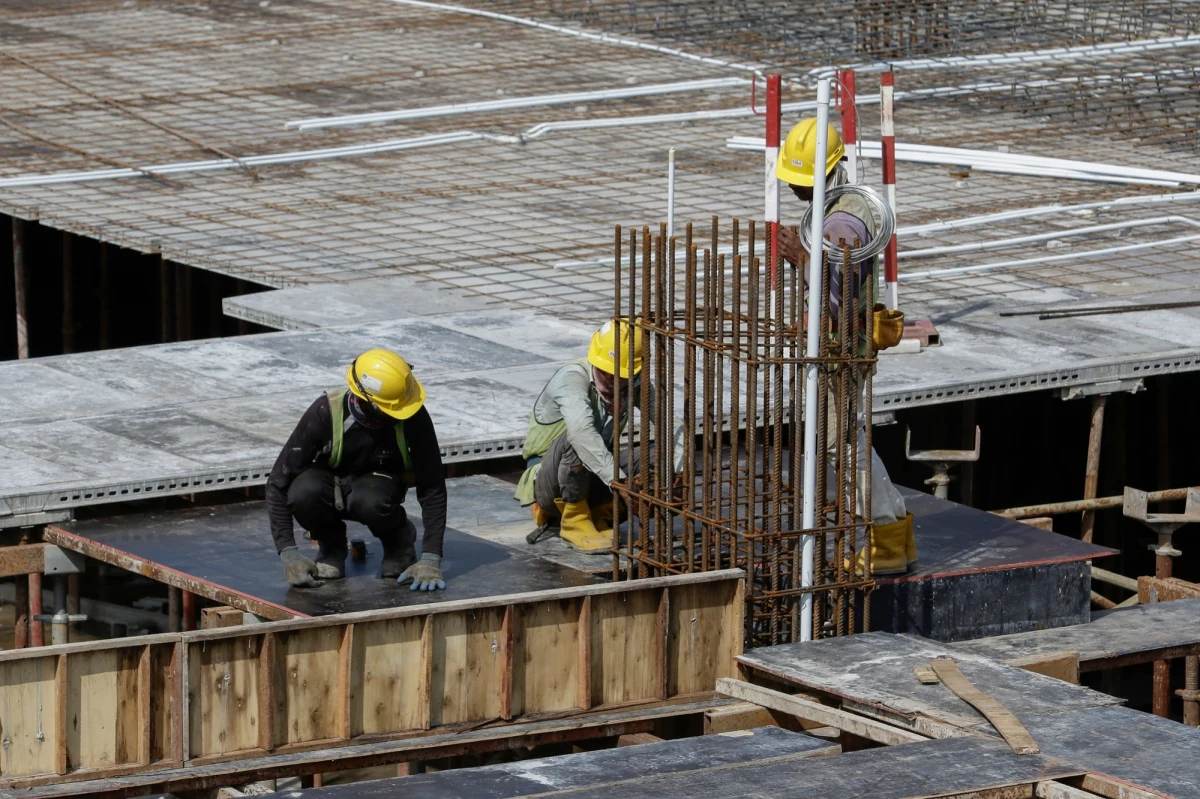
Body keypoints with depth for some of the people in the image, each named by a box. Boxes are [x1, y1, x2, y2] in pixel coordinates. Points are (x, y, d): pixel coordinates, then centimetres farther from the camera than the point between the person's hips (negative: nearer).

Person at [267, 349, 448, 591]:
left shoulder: (412, 416, -29)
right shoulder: (325, 413, -30)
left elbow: (432, 488, -24)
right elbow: (278, 483, -26)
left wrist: (430, 560, -31)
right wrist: (289, 554, -33)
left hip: (379, 482, 0)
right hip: (331, 480, 0)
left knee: (370, 501, -38)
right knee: (303, 493, -35)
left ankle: (398, 537, -3)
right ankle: (332, 545, -3)